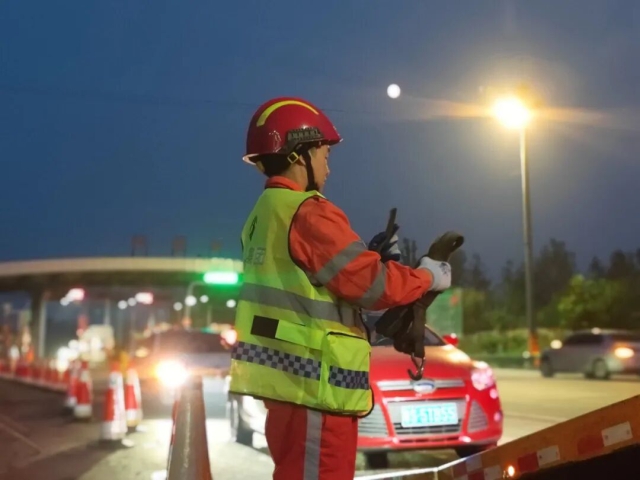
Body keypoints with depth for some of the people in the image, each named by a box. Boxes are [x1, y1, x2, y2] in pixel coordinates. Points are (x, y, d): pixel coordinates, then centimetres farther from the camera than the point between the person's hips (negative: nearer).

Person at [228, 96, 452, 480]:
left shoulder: (264, 215, 14)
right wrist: (428, 277, 1)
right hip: (313, 384, -10)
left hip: (285, 376, 10)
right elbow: (373, 284, -15)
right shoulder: (308, 213, -16)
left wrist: (371, 256, 10)